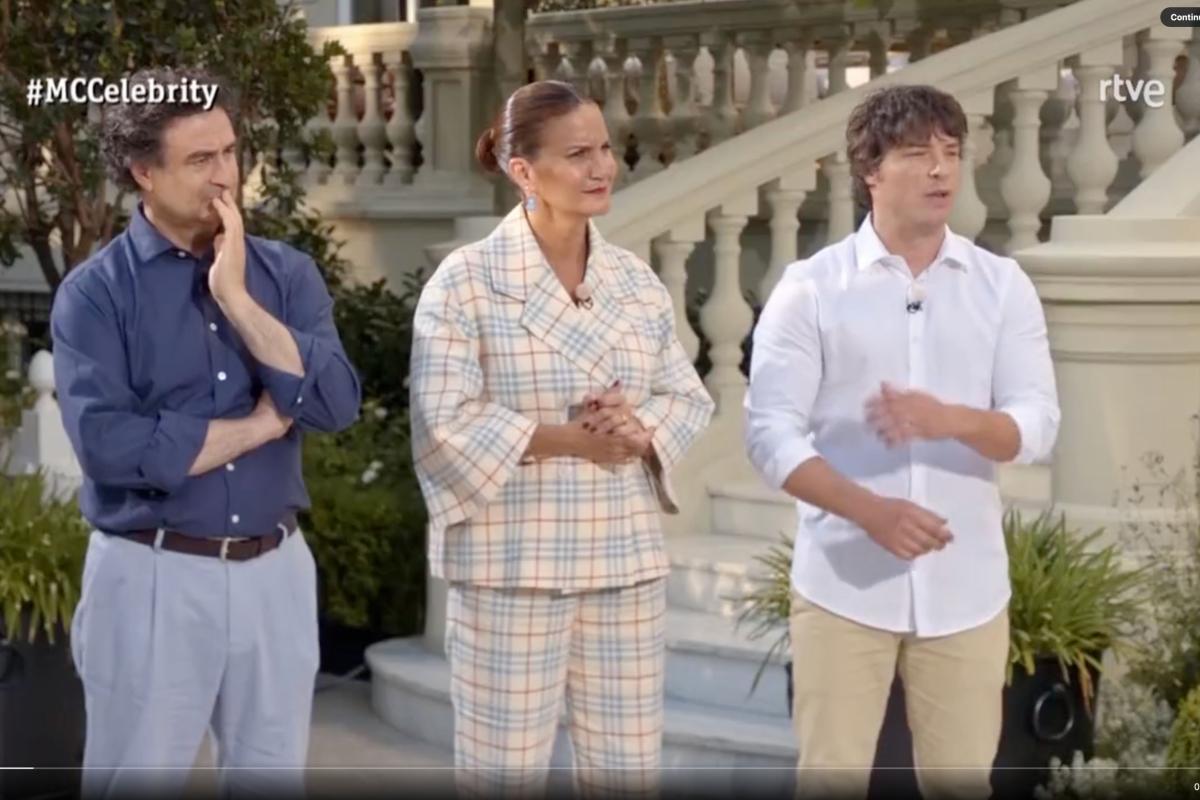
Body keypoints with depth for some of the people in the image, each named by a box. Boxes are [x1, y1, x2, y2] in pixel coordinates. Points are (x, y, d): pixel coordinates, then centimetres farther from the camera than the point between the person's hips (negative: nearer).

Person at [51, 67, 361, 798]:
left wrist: (237, 299, -15)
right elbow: (108, 446, -20)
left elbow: (336, 405, -10)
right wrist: (260, 424, -12)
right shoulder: (96, 291, -7)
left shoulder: (286, 273, 4)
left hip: (276, 569, 4)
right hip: (153, 576, -3)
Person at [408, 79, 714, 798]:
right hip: (511, 563, -5)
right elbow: (444, 419, -15)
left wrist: (639, 431, -13)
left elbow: (689, 399, 9)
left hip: (627, 561, 5)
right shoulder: (467, 279, -7)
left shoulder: (637, 280, 8)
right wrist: (572, 440, -17)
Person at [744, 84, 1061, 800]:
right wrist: (870, 510, -23)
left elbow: (1037, 425, -3)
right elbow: (771, 432, -8)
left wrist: (951, 420, -25)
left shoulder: (1003, 285, 4)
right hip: (843, 587, -2)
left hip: (967, 589, 2)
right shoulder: (811, 288, -2)